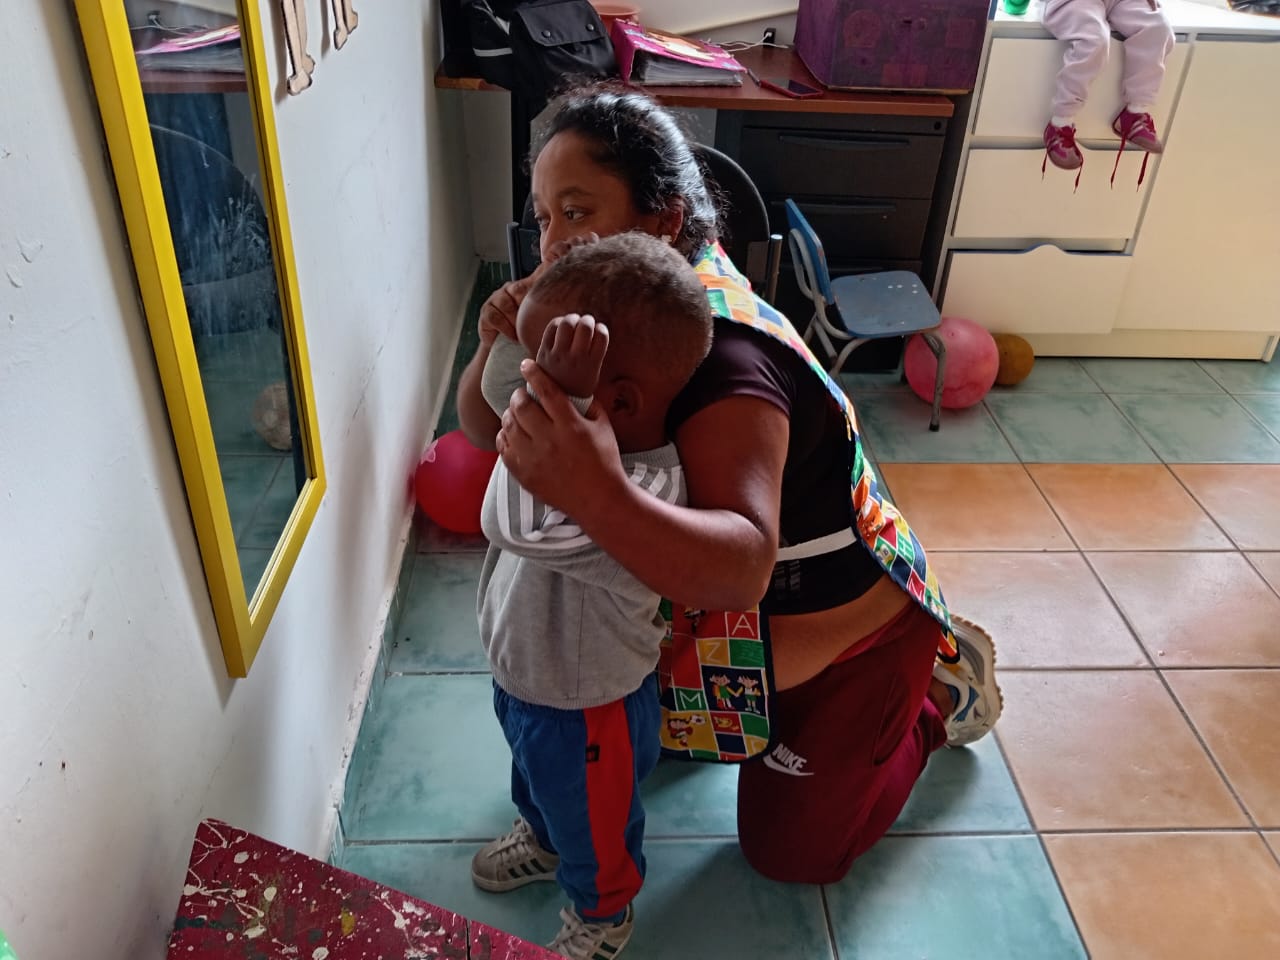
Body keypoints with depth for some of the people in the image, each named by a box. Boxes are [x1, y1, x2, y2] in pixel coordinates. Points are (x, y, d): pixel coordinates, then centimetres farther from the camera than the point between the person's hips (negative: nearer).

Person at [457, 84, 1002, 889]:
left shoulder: (724, 355, -38)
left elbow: (741, 570, -51)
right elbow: (487, 426, -7)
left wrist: (596, 494, -68)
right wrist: (500, 346, -29)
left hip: (852, 626, -7)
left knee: (789, 851, 11)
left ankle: (936, 690, 29)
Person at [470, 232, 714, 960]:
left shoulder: (644, 497, -44)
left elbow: (521, 526, -59)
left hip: (585, 710, -8)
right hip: (526, 675, 8)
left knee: (593, 823, 26)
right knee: (536, 782, 40)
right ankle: (541, 839, 73)